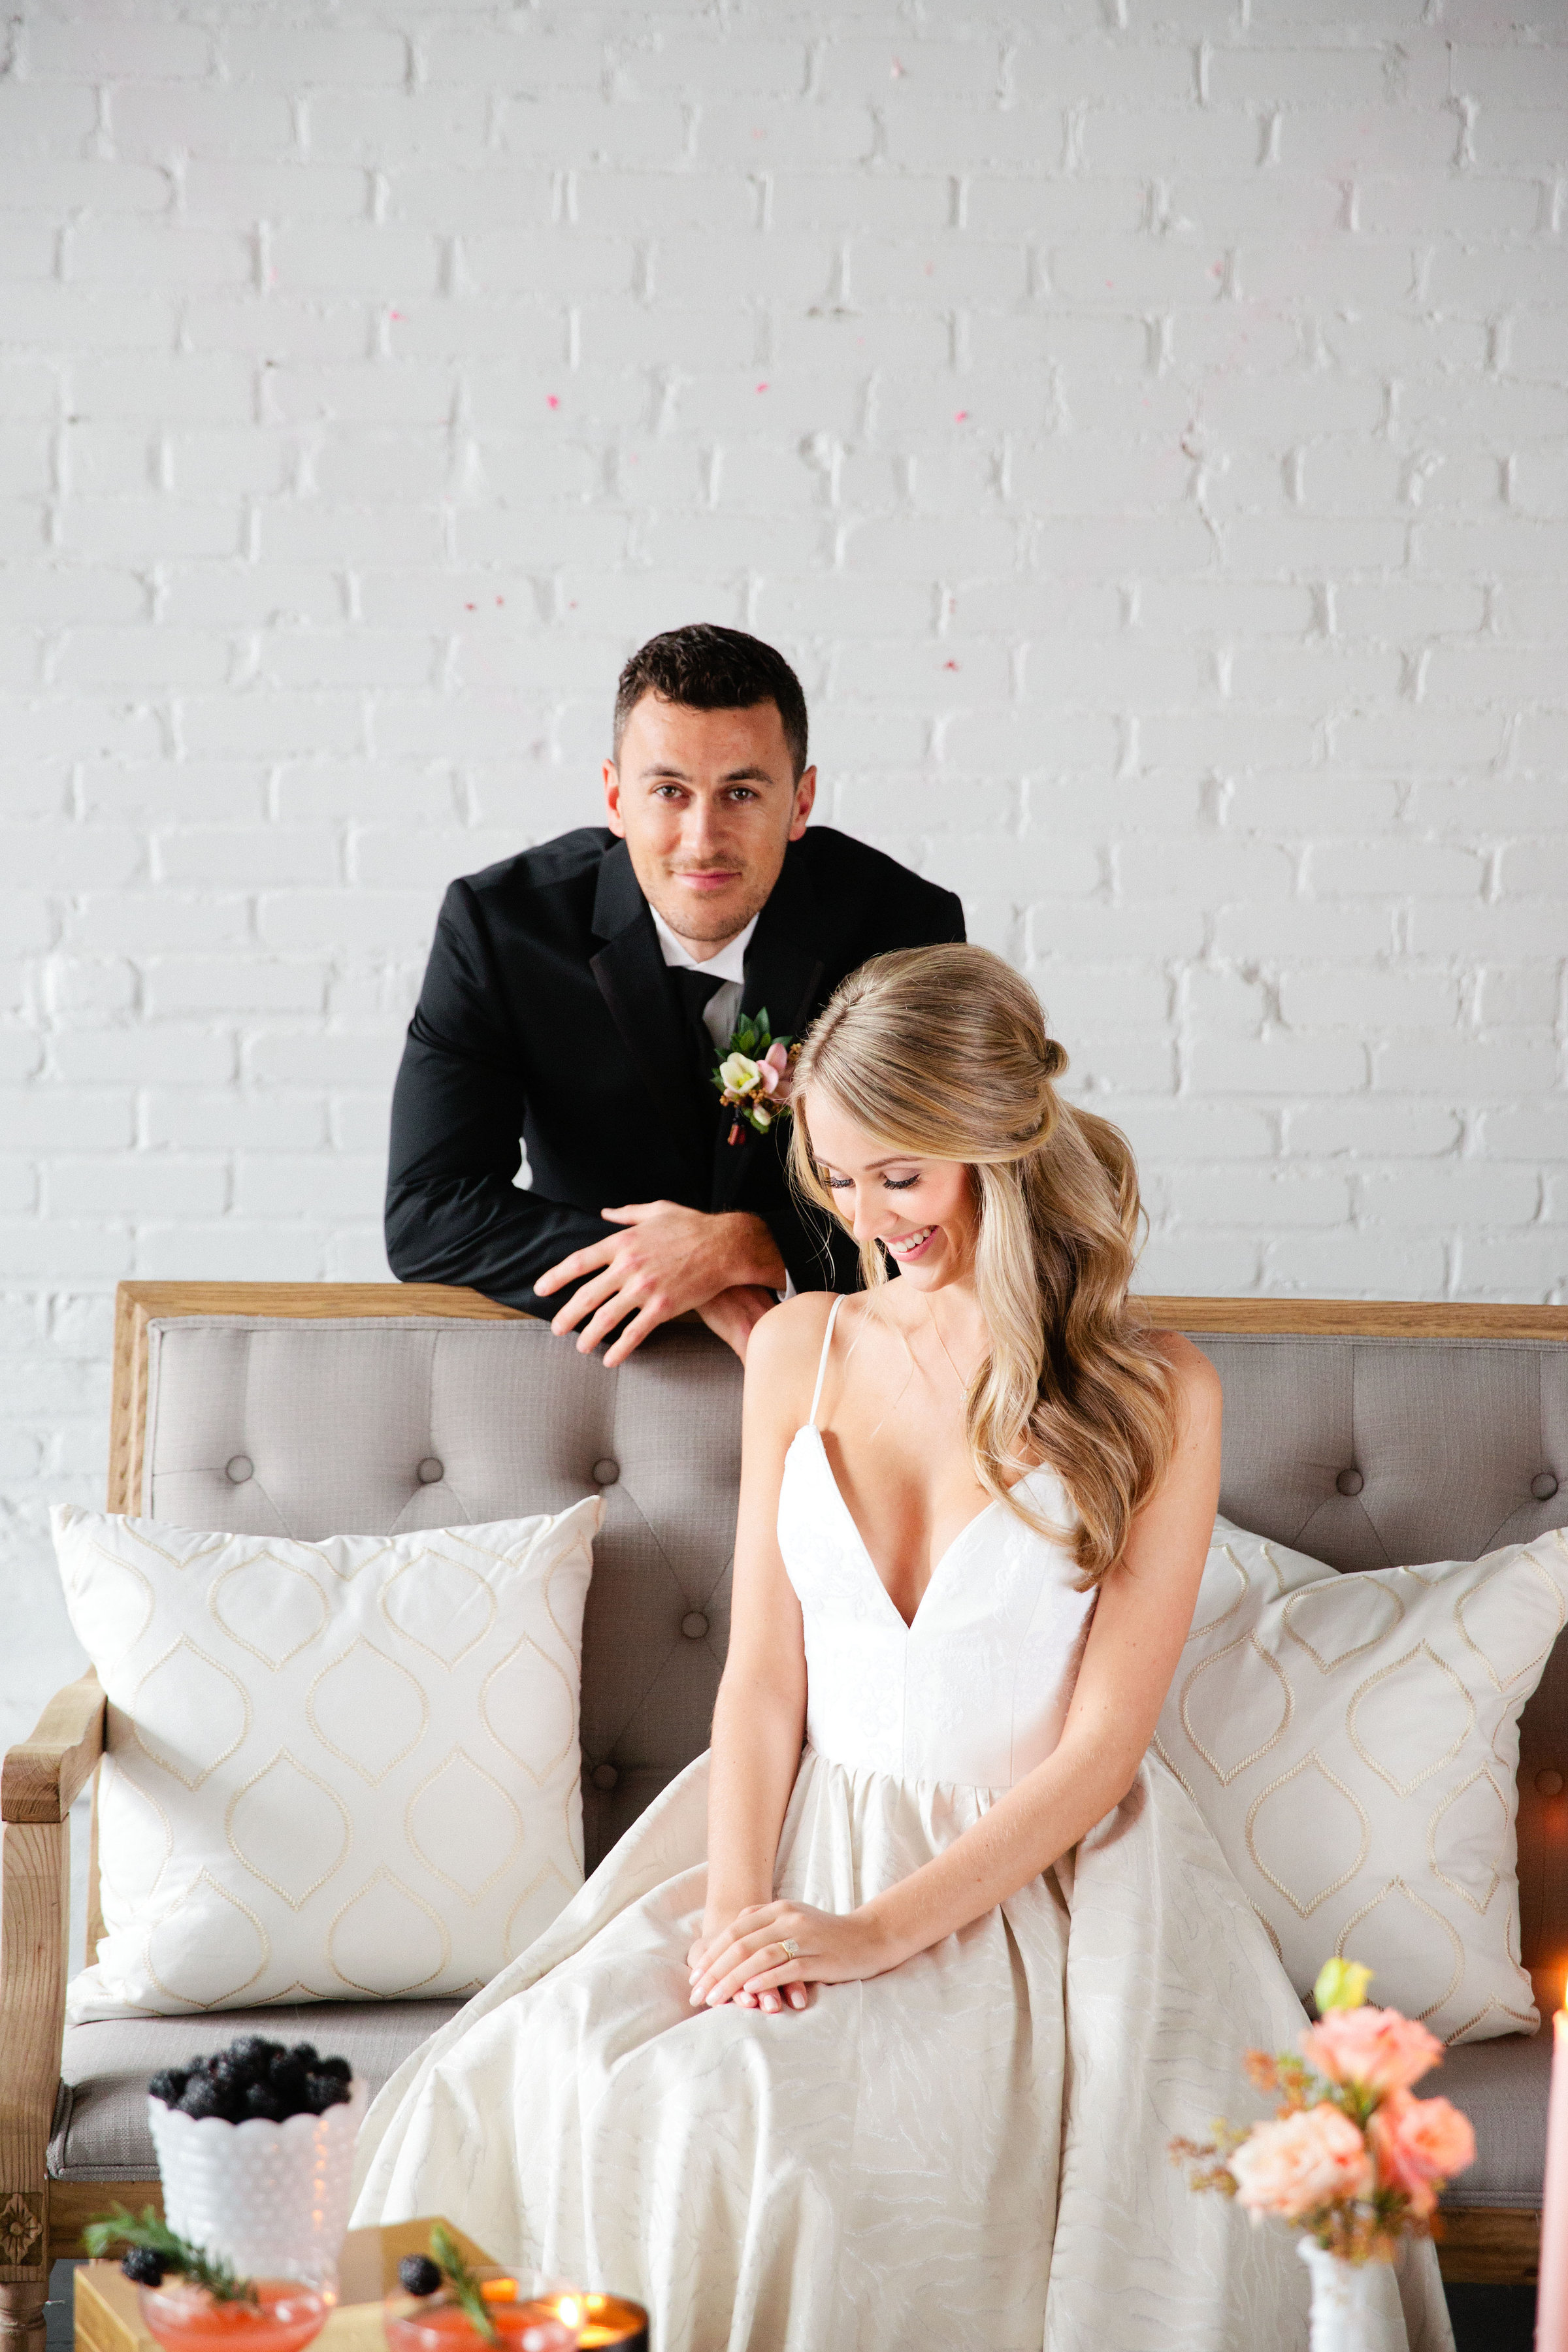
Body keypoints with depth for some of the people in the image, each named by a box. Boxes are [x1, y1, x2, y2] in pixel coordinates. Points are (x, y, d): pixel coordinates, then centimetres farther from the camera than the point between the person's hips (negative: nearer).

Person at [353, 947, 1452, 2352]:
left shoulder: (1158, 1397, -4)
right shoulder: (800, 1351, 9)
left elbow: (1104, 1739, -7)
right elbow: (764, 1670, 6)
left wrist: (880, 1931, -16)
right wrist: (736, 1906, -11)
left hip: (1043, 1872, -2)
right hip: (808, 1843, 3)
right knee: (531, 2090, -24)